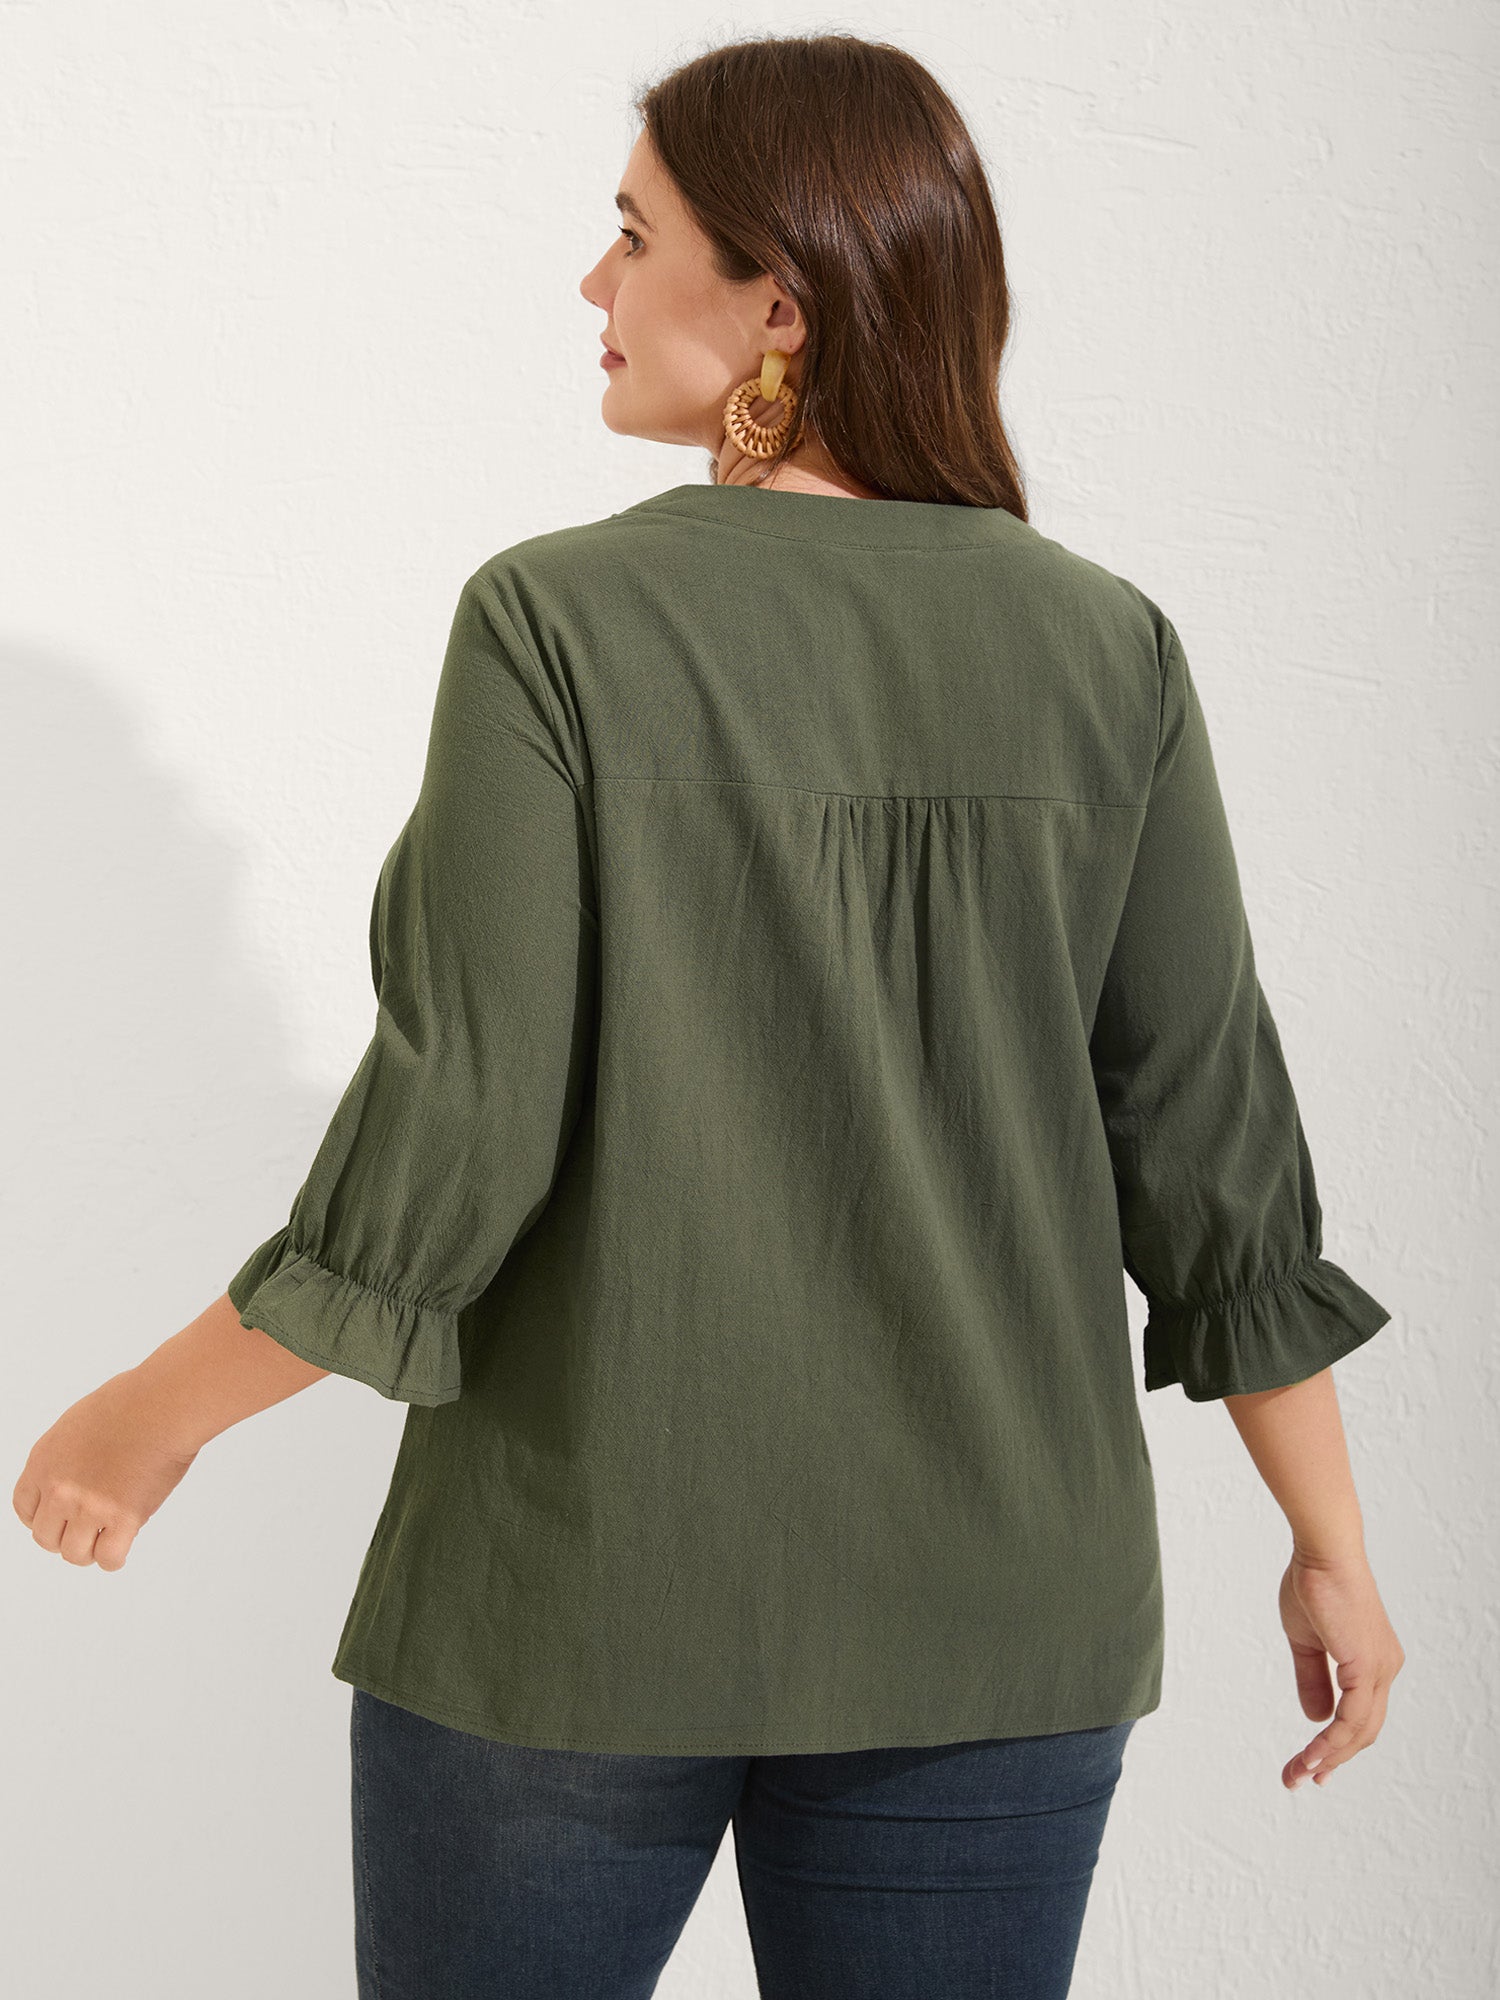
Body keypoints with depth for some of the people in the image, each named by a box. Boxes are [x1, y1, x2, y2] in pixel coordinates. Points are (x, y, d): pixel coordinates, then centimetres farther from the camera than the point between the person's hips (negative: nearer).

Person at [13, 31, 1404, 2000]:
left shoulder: (559, 622, -13)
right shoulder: (1105, 654, -3)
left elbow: (453, 1133, -15)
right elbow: (1210, 1139, -2)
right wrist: (1333, 1544, 8)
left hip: (584, 1589, -2)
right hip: (990, 1613, 3)